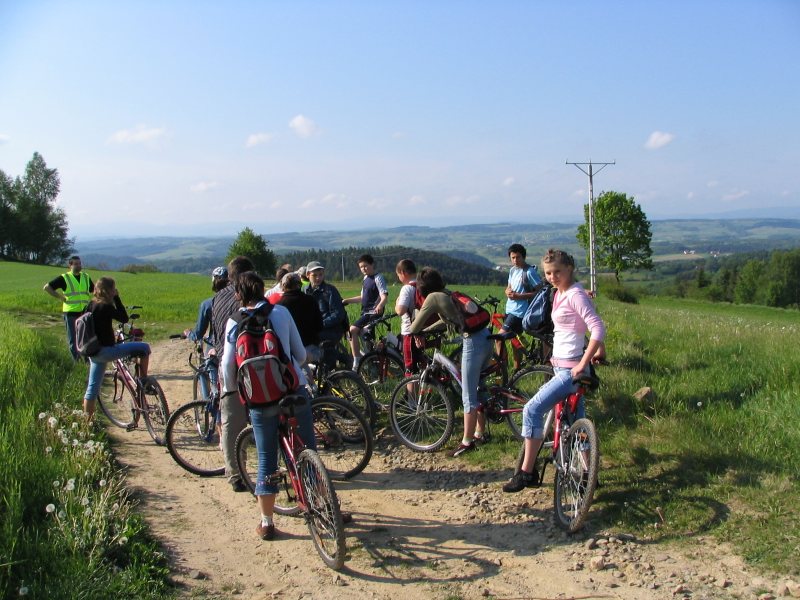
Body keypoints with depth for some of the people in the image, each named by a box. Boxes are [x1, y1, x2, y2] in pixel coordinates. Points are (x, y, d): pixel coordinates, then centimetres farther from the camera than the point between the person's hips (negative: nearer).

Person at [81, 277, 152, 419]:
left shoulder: (91, 305, 9)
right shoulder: (106, 306, -17)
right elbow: (124, 318, -9)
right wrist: (117, 298, -8)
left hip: (94, 352, 9)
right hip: (106, 350, -9)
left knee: (92, 388, 15)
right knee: (144, 348, -4)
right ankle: (143, 380, 2)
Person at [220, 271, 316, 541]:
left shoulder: (234, 322, -1)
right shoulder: (281, 312, -2)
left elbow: (228, 363, -3)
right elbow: (300, 353, 2)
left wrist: (230, 390, 15)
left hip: (260, 399, 0)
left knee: (266, 460, 11)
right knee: (308, 452, 13)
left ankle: (266, 523, 17)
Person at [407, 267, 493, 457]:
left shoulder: (433, 298, -4)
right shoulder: (448, 295, 19)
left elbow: (416, 326, 2)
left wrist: (410, 333, 23)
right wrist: (425, 331, 32)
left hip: (473, 342, -9)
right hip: (486, 338, 9)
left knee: (468, 397, 1)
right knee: (477, 390, 21)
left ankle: (467, 441, 9)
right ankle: (480, 434, 31)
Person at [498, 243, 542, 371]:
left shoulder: (529, 272, -13)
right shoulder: (513, 270, 11)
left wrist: (519, 296, -20)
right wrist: (508, 292, -2)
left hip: (519, 311, -8)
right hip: (510, 309, 8)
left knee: (500, 338, -13)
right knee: (514, 341, 13)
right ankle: (517, 371, 21)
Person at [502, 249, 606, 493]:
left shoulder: (575, 294, -15)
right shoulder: (560, 293, 12)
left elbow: (598, 328, -23)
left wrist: (582, 364, -24)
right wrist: (598, 349, 20)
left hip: (569, 369, -10)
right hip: (561, 366, 10)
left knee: (532, 409, -12)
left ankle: (527, 473, -6)